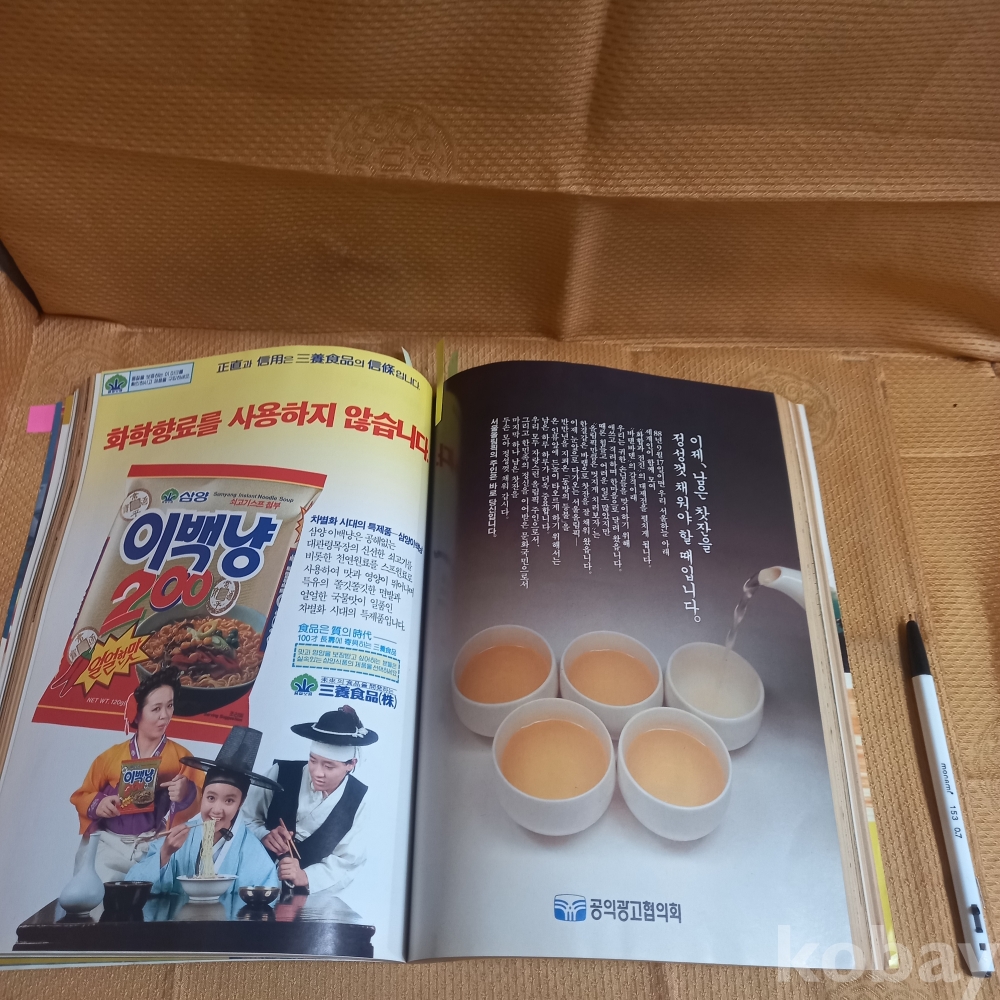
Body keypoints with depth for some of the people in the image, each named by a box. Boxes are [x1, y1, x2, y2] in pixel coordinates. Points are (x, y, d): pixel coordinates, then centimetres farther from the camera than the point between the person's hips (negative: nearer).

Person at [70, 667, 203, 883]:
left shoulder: (182, 757, 2)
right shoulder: (112, 756, 7)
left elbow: (203, 802, 0)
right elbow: (81, 796, 15)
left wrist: (188, 794, -21)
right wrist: (97, 804, -5)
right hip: (112, 845, 2)